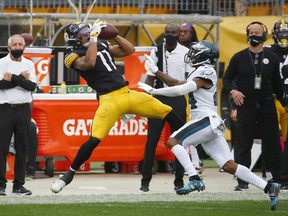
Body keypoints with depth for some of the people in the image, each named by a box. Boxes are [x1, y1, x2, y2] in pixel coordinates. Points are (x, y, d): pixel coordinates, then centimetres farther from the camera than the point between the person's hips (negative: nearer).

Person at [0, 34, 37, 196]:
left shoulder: (29, 64, 9)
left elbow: (32, 86, -6)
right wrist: (21, 79, -10)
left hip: (24, 109, 3)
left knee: (22, 148, 4)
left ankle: (19, 185, 9)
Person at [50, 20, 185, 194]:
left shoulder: (102, 45, 19)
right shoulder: (76, 57, -1)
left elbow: (130, 50, 19)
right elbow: (89, 63, -23)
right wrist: (94, 37, -15)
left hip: (128, 94, 6)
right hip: (109, 100, -6)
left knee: (169, 113, 6)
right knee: (95, 139, -19)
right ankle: (69, 174, -2)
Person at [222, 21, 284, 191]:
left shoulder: (272, 58, 7)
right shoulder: (239, 58, 4)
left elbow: (277, 84, 9)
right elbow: (227, 78, 8)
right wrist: (232, 90, -12)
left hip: (267, 106, 1)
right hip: (246, 105, -1)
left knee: (272, 143, 2)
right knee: (244, 144, 0)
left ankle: (277, 179, 10)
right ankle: (242, 181, 5)